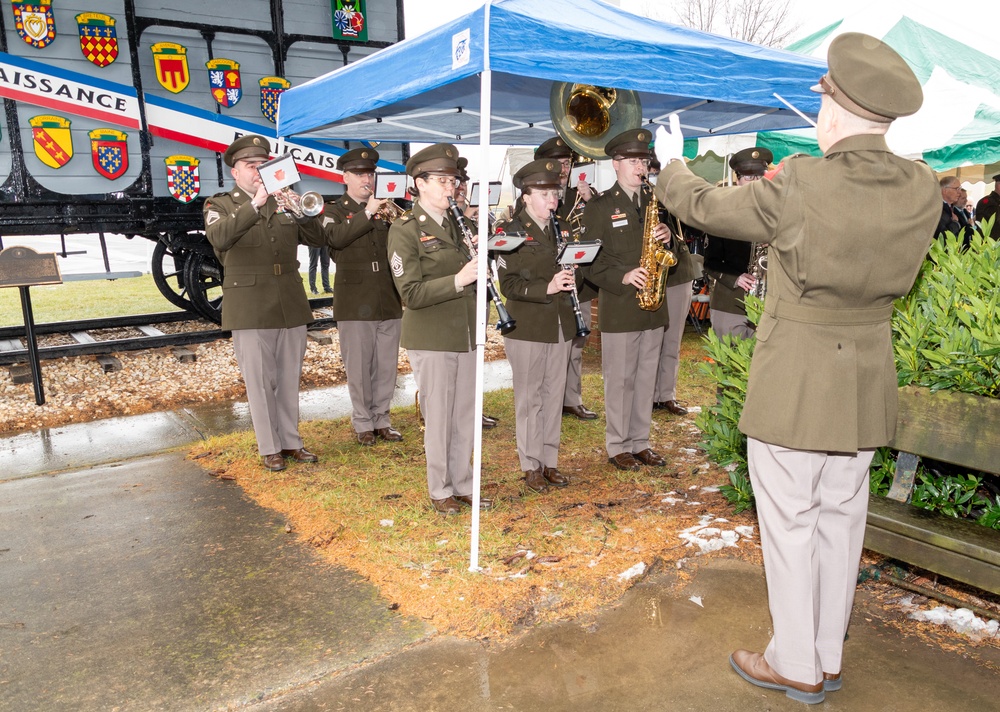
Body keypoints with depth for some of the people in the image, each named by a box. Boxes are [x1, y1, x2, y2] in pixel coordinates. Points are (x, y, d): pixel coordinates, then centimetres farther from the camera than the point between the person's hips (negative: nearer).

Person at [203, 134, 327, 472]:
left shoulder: (284, 203, 12)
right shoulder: (220, 205, 1)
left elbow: (317, 238, 3)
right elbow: (219, 238, -21)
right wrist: (255, 205, -31)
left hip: (291, 305, 4)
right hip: (250, 310, -3)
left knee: (289, 379, 11)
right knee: (260, 381, 3)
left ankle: (291, 441, 23)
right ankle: (269, 448, 16)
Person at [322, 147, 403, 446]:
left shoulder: (385, 209, 15)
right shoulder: (334, 210, 3)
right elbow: (335, 237, -19)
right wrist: (366, 214, -28)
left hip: (389, 301, 4)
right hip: (355, 303, -3)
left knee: (386, 366, 8)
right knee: (359, 366, 2)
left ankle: (381, 420, 21)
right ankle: (363, 424, 16)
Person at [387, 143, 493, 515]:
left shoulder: (457, 226, 13)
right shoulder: (405, 230, -7)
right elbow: (411, 293, -16)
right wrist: (457, 280, -24)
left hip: (465, 335, 6)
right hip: (431, 339, -6)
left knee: (465, 416, 13)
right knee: (437, 418, 4)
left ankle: (463, 485, 27)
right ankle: (440, 490, 21)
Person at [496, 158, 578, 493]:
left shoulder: (561, 230, 12)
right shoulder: (512, 233, -5)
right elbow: (508, 283, -12)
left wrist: (571, 281, -3)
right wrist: (546, 287, -25)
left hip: (561, 326, 5)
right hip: (527, 328, -5)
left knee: (554, 396, 11)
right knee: (529, 398, 4)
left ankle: (549, 461, 23)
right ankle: (530, 466, 15)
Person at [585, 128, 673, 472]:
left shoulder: (655, 203, 15)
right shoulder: (598, 206, -2)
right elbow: (591, 260, -6)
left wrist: (667, 237, -3)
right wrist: (623, 277, -20)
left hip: (653, 306, 5)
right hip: (619, 308, -5)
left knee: (646, 378, 11)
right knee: (620, 380, 1)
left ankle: (640, 443, 22)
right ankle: (617, 447, 14)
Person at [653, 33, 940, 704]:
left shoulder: (798, 188, -20)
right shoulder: (922, 190, -4)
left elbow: (707, 206, -5)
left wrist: (672, 164, 16)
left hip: (794, 383, -6)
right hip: (867, 381, 6)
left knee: (789, 524, 8)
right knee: (842, 519, 17)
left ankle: (797, 667, 24)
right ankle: (829, 656, 34)